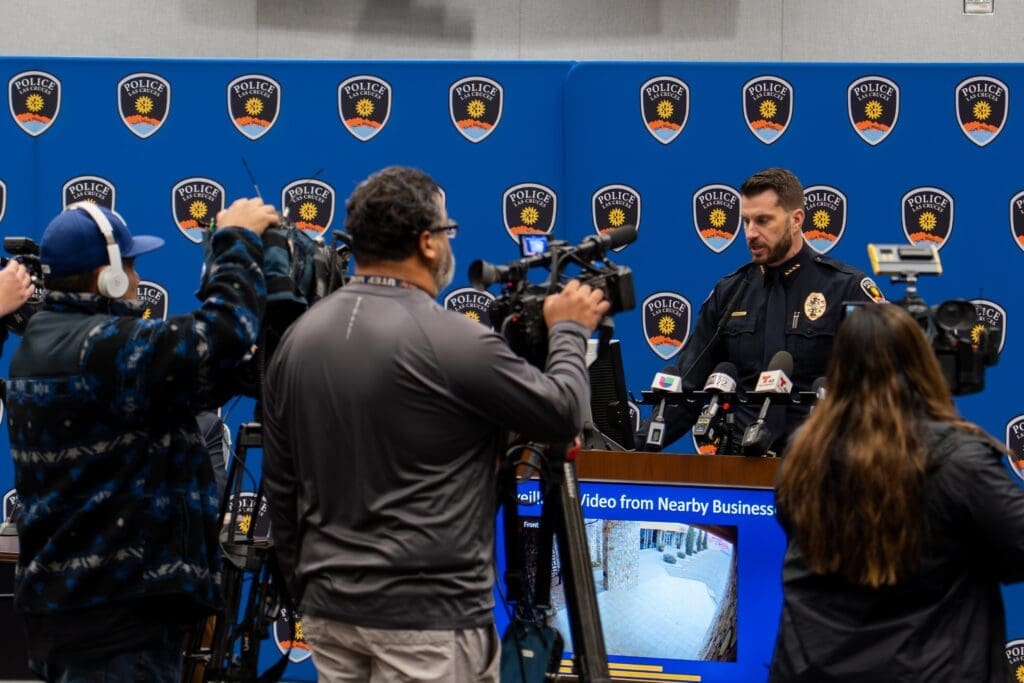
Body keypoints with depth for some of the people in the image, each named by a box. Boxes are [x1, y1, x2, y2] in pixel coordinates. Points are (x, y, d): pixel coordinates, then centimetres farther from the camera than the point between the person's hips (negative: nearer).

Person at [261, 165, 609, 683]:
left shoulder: (298, 339, 4)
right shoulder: (453, 342, -17)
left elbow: (279, 485, 11)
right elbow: (562, 417, -5)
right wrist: (569, 332, 12)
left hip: (329, 608, 7)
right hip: (428, 618, -7)